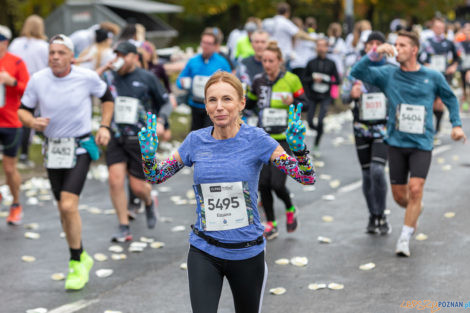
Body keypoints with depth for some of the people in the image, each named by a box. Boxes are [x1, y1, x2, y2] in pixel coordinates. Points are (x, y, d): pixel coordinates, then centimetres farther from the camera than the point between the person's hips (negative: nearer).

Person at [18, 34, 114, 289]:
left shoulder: (87, 77, -10)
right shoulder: (38, 80, -5)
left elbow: (107, 97, 9)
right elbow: (23, 110, 5)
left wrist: (104, 127, -1)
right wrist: (33, 122, -16)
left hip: (80, 148, -4)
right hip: (53, 150, 4)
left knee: (68, 205, -17)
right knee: (63, 209, 11)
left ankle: (76, 263, -2)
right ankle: (82, 258, 30)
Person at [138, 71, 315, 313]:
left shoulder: (256, 139, -9)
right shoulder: (196, 141, -2)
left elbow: (307, 178, -11)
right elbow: (156, 177, 8)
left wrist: (298, 148, -29)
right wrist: (148, 155, -11)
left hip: (247, 252, -1)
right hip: (204, 252, 1)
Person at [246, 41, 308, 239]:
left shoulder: (291, 80, -5)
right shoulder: (258, 81, 5)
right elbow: (249, 103, 18)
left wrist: (292, 102, -20)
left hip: (284, 139, -4)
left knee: (277, 184, -12)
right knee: (263, 183, 1)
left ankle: (290, 210, 21)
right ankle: (270, 224, 18)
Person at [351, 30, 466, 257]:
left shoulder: (433, 77, 2)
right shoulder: (388, 74, 2)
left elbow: (450, 98, 17)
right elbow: (357, 73, -7)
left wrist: (456, 124, 6)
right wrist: (375, 54, -18)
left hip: (422, 144, -2)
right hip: (396, 142, 2)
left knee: (415, 188, -17)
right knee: (399, 195, 6)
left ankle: (405, 238, -6)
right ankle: (415, 212, 40)